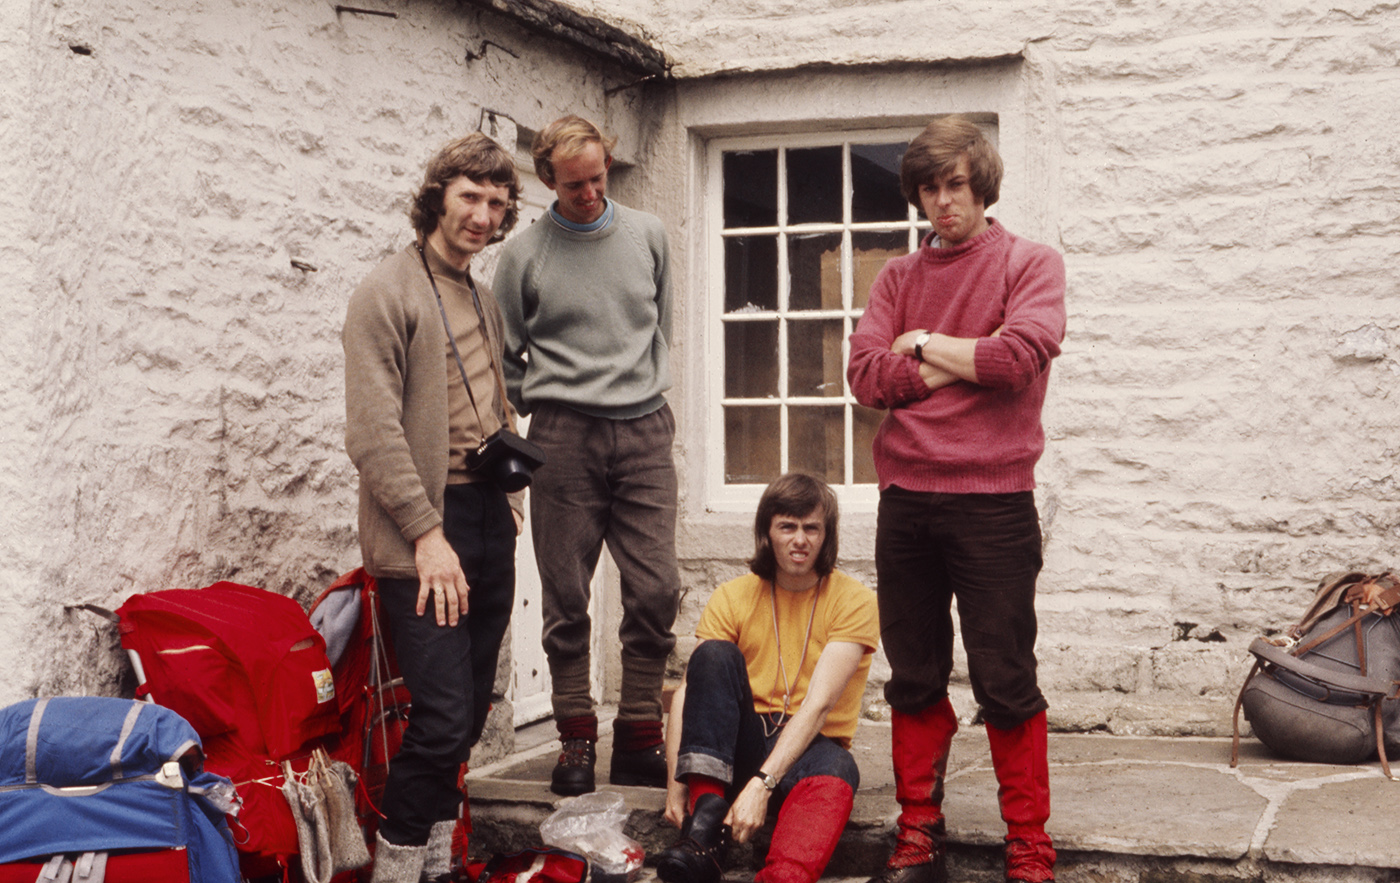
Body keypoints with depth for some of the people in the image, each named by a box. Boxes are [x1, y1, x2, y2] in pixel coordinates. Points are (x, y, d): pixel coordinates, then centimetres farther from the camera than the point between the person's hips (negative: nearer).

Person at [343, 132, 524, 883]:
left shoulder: (485, 300, 16)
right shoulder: (386, 295, -8)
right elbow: (372, 434, -15)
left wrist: (506, 497, 13)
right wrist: (427, 533, -18)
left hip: (487, 519, 8)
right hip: (425, 528, -8)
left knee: (471, 711, 10)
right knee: (443, 714, -12)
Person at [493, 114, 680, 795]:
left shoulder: (647, 235, 10)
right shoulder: (524, 254, 2)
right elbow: (505, 356, 10)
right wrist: (530, 413, 4)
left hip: (645, 432, 2)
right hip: (564, 436, -2)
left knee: (656, 590, -3)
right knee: (566, 598, 2)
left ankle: (639, 738, 8)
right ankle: (577, 739, 12)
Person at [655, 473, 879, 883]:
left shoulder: (855, 602, -5)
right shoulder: (733, 597, 3)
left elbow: (818, 704, -17)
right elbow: (687, 691, -8)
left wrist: (762, 783, -29)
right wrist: (675, 781, -23)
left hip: (811, 745, -2)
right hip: (740, 743, 3)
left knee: (836, 770, -37)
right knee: (714, 655, -24)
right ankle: (706, 824, -33)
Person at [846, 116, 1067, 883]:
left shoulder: (1030, 263, 4)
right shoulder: (899, 276, 15)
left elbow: (1018, 357, -13)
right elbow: (865, 375, 0)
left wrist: (925, 345, -1)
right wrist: (965, 365, -5)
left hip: (991, 499, -4)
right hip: (905, 498, 4)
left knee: (1004, 682, -1)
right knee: (915, 677, 9)